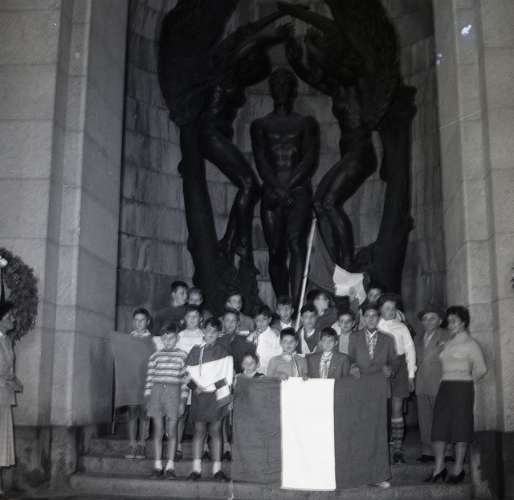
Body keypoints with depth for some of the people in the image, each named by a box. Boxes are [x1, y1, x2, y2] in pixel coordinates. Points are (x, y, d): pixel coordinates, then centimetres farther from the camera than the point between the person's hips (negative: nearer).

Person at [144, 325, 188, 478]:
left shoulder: (182, 355, 4)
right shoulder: (155, 356, 7)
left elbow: (184, 379, 2)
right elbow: (149, 378, 7)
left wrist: (182, 401, -1)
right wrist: (147, 400, 3)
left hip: (173, 392, -1)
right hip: (156, 392, 1)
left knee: (171, 431, 1)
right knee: (158, 431, 4)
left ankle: (170, 466, 9)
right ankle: (157, 465, 10)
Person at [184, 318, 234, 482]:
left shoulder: (222, 352, 5)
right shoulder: (195, 351, 10)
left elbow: (228, 376, 4)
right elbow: (189, 373, 9)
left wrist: (227, 397, -1)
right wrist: (195, 386, -7)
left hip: (216, 395, -1)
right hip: (199, 395, 1)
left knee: (215, 430, -1)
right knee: (199, 430, 0)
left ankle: (217, 469, 2)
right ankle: (196, 469, 2)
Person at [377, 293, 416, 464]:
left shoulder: (401, 327, 8)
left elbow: (410, 350, 9)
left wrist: (411, 375, 5)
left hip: (398, 370, 1)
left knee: (397, 410, 1)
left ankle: (397, 450, 6)